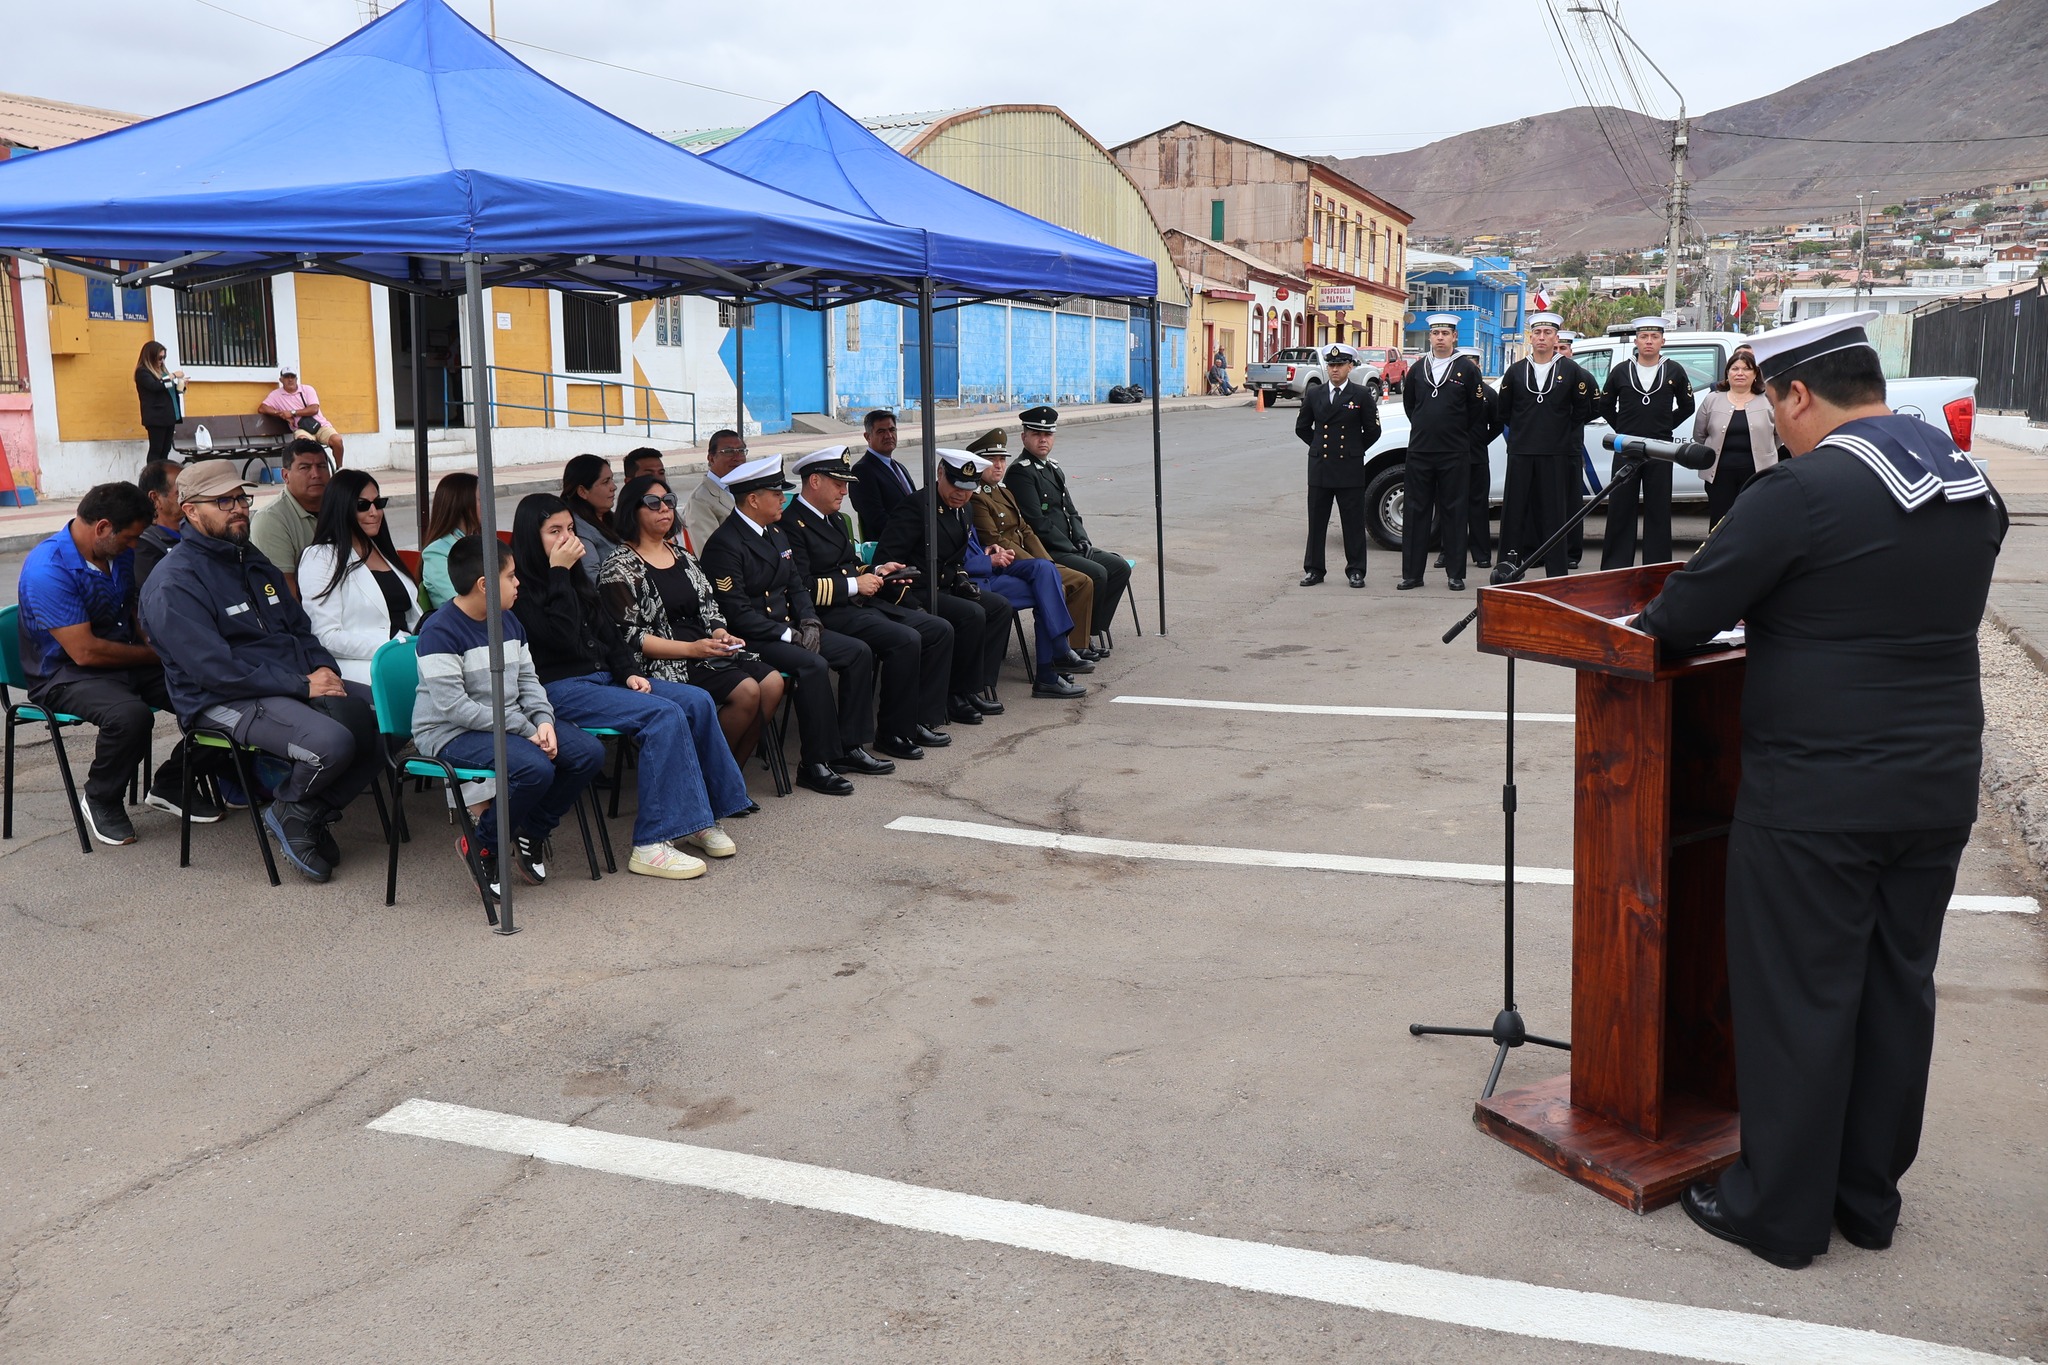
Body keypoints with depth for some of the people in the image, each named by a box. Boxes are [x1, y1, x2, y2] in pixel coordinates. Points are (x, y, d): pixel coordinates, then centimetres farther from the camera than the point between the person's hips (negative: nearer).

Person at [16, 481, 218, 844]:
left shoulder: (120, 554, 4)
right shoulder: (48, 570, -21)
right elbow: (84, 651, -24)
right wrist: (156, 654, -12)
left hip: (126, 662, 8)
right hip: (65, 675, -7)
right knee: (130, 713, -37)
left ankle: (170, 783, 8)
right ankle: (101, 800, -9)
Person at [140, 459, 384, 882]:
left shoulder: (253, 561, 19)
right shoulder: (173, 584, -9)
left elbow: (299, 627, 23)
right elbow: (216, 670, -17)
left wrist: (324, 668, 1)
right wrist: (301, 686, -18)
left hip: (299, 686, 8)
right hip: (225, 702, -8)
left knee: (375, 729, -16)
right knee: (332, 743, -31)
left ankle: (311, 815, 4)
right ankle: (288, 811, 1)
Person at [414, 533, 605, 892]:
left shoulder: (509, 620, 9)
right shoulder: (439, 630, -17)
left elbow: (528, 679, 14)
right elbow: (453, 706, -23)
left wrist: (543, 721, -7)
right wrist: (523, 729, -23)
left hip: (512, 722, 8)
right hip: (450, 733, -8)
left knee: (589, 753, -8)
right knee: (535, 768, -33)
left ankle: (532, 833, 10)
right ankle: (482, 846, -7)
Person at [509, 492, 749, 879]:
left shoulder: (575, 578, 18)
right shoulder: (520, 589, -8)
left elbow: (607, 631, 19)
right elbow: (562, 638, -21)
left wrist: (628, 673, 2)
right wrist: (558, 573, -17)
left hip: (603, 676, 8)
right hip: (560, 689, -8)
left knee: (698, 701, -10)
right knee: (664, 716, -28)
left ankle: (701, 817, -4)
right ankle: (651, 844, -29)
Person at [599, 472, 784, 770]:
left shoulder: (682, 555, 18)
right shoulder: (619, 567, -4)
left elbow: (709, 607, 19)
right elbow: (628, 636, -12)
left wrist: (721, 635, -5)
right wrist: (690, 649, -19)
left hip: (704, 650, 7)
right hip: (663, 664, -7)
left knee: (772, 682, -16)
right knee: (747, 690, -26)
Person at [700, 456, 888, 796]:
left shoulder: (775, 533, 15)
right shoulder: (724, 545, -15)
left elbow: (796, 586, 18)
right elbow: (737, 612, -20)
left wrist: (809, 622, -2)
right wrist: (787, 635, -20)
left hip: (789, 628, 10)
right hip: (751, 640, -9)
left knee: (859, 652, -2)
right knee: (813, 665, -32)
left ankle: (848, 746, 3)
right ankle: (815, 764, -23)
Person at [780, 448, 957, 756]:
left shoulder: (836, 519, 21)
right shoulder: (792, 525, -11)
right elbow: (801, 587, -20)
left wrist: (877, 571, 9)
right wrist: (854, 585, -16)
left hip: (862, 603, 10)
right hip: (830, 614, -10)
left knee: (940, 631, 0)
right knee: (905, 640, -28)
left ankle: (920, 718, 4)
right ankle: (892, 732, -14)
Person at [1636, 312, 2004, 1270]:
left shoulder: (1803, 491, -18)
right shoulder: (1968, 484, 7)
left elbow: (1686, 612, -15)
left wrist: (1651, 623, 6)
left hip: (1817, 797, -7)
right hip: (1940, 786, 8)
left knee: (1797, 1000, 4)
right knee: (1898, 988, 16)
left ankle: (1780, 1213, 17)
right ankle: (1869, 1195, 31)